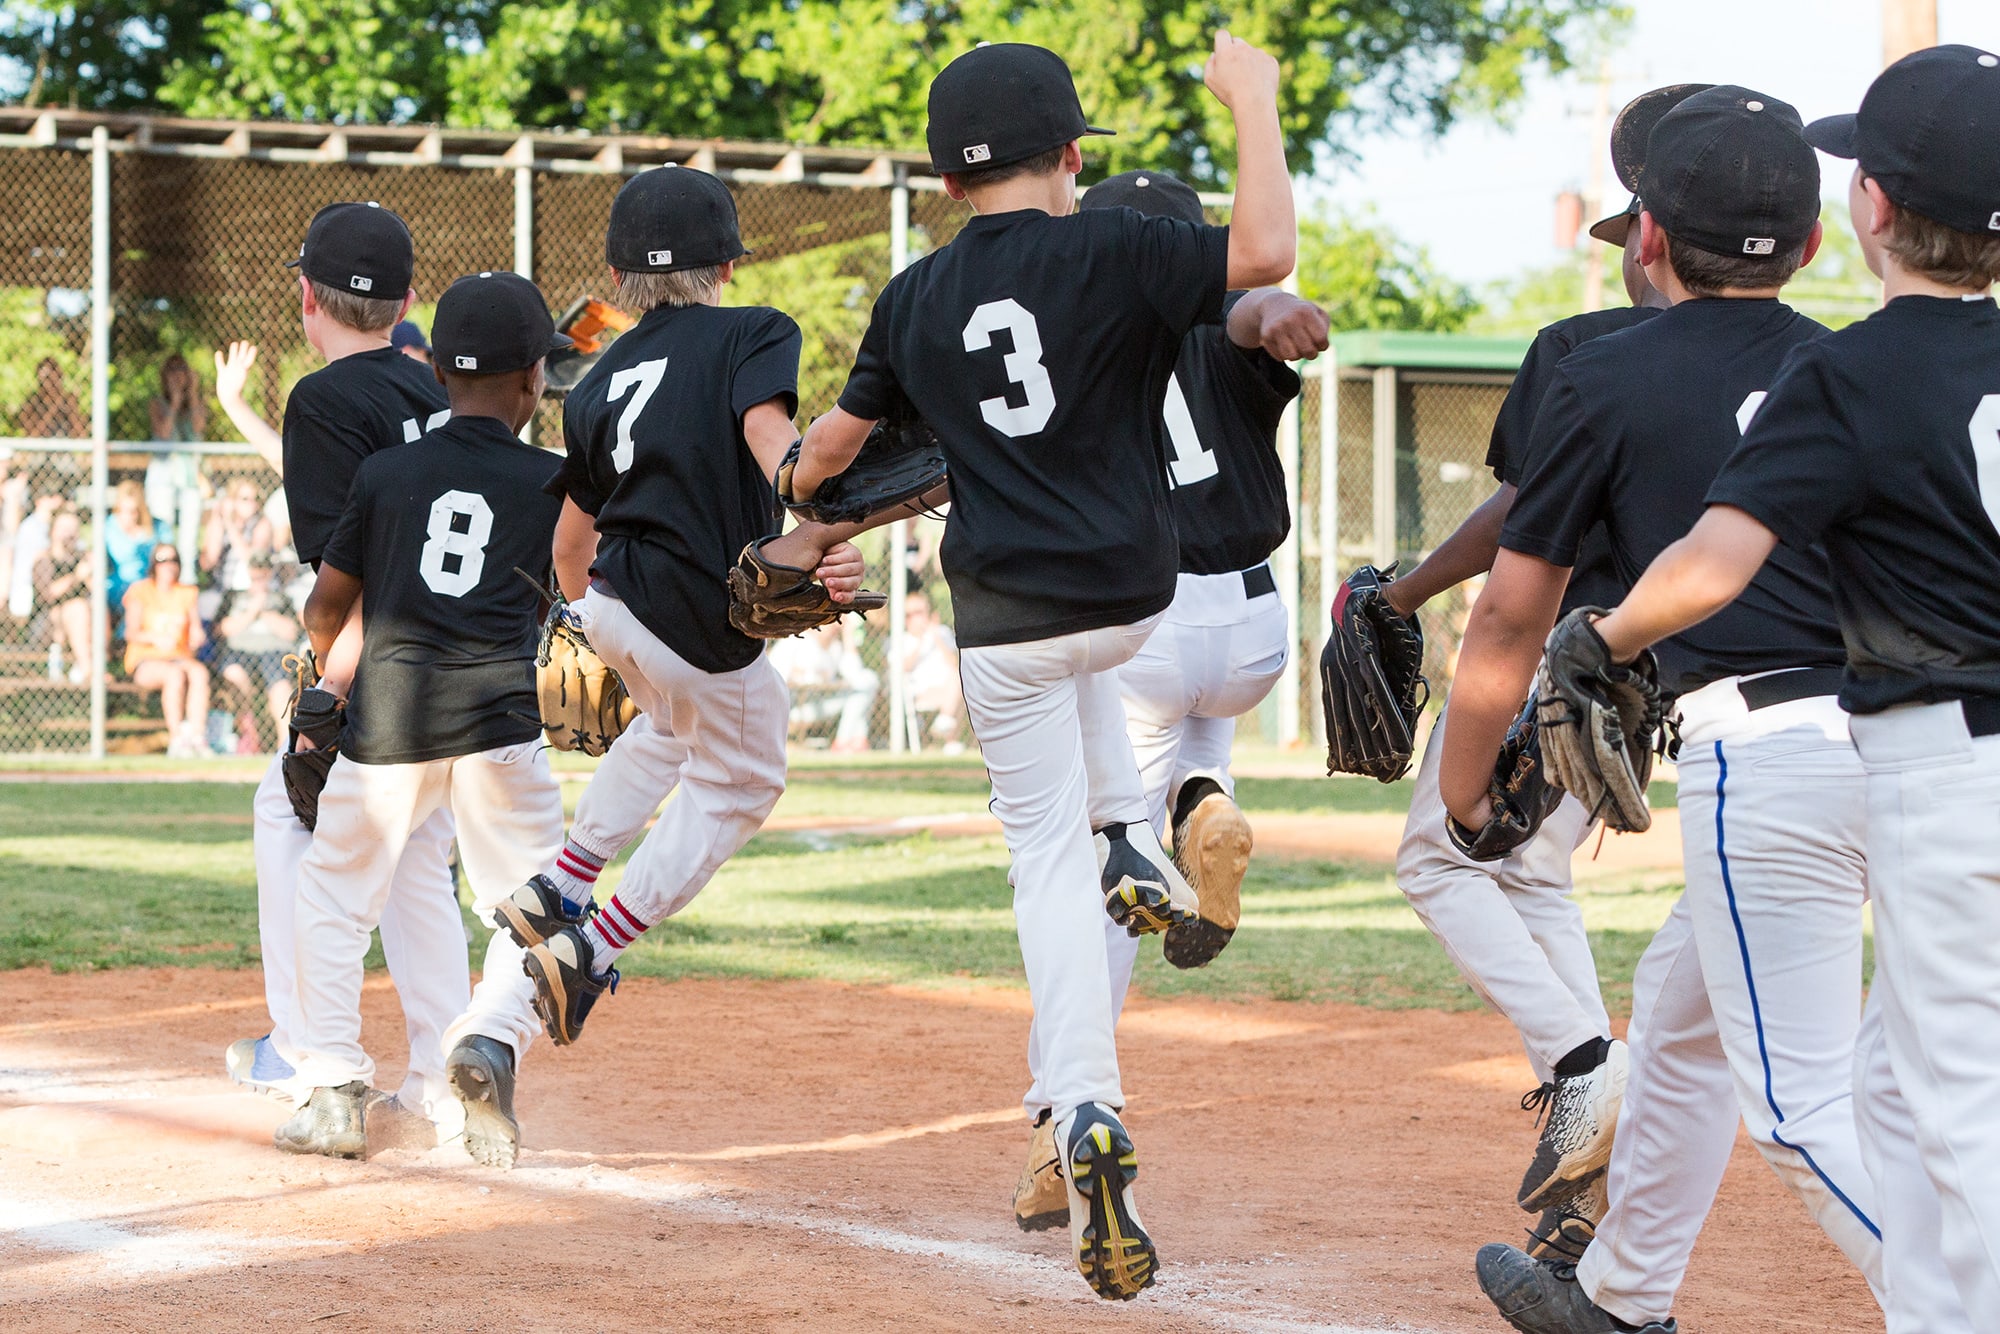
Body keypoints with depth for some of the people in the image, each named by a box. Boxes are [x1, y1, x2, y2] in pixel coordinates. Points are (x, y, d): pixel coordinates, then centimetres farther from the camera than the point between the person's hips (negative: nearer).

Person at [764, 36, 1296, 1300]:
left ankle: (1087, 1114, -14)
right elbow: (1266, 251, -23)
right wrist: (1252, 100, -11)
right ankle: (1130, 839, 26)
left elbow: (839, 434, 18)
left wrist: (801, 516, 40)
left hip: (1006, 620, 0)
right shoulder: (1110, 252, -10)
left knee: (1049, 862, 5)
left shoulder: (916, 299, 3)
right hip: (1133, 599, 0)